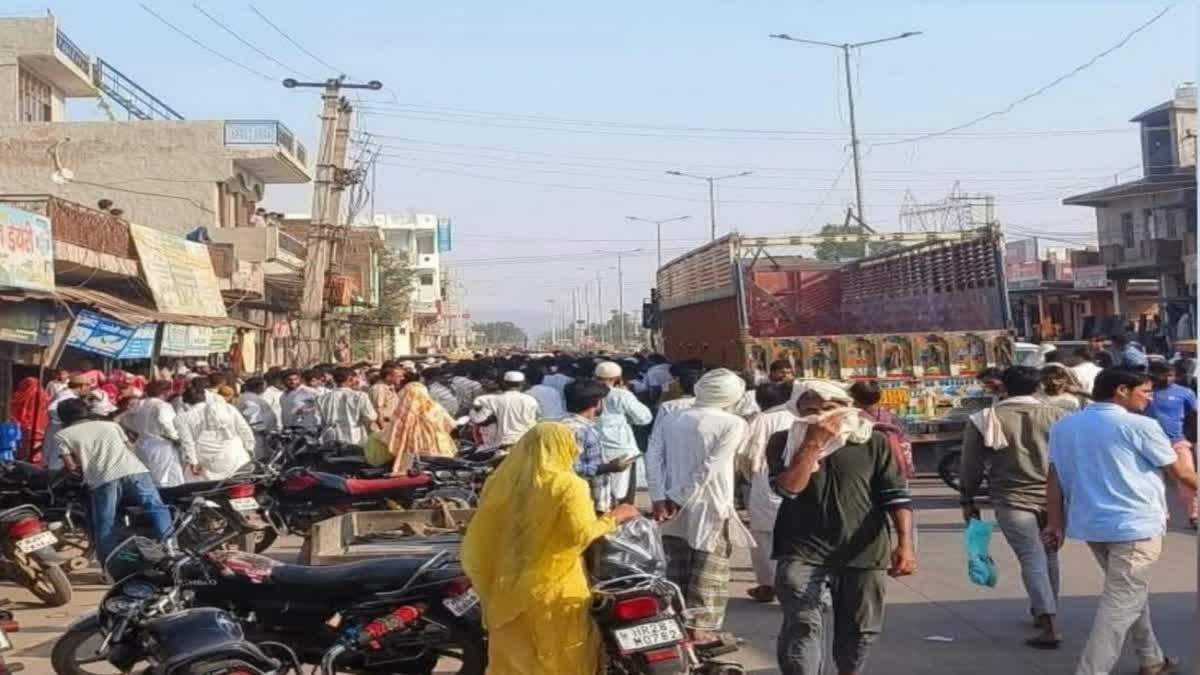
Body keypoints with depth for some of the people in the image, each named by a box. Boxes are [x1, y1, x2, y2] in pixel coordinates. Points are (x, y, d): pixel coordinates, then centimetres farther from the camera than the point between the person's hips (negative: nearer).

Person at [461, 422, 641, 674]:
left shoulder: (501, 482, 5)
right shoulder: (567, 485, -9)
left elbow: (477, 539, 4)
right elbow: (580, 534, -20)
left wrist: (488, 589, 13)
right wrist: (613, 519, -4)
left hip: (507, 594, 5)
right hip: (554, 596, -5)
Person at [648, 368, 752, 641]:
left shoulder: (673, 420, 7)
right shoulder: (733, 424, -9)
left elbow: (654, 461, -1)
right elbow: (710, 468, -16)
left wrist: (659, 499, -7)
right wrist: (680, 499, -14)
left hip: (675, 508, 5)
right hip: (710, 508, -5)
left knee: (677, 571, 15)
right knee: (708, 574, 6)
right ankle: (699, 628, 6)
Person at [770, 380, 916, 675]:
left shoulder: (874, 443, 1)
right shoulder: (784, 443, 2)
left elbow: (896, 495, -2)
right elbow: (789, 487, -13)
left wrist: (905, 543, -13)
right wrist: (813, 443, -14)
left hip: (863, 555, 2)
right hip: (803, 554, -1)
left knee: (859, 631, 13)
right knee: (803, 626, -15)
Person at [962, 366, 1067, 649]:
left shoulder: (986, 419, -2)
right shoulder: (1057, 415, 1)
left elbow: (971, 466, 0)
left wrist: (968, 501, 10)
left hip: (1013, 499, -2)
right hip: (1054, 498, 2)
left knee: (1032, 559, -4)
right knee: (1048, 555, 20)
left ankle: (1048, 627, -15)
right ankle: (1043, 612, 35)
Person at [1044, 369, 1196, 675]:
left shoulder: (1063, 427, 7)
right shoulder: (1140, 426, -10)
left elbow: (1055, 478, 5)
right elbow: (1180, 473, -1)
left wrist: (1056, 524, 8)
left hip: (1090, 524, 7)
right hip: (1135, 525, -7)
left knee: (1131, 593, 23)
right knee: (1120, 602, -4)